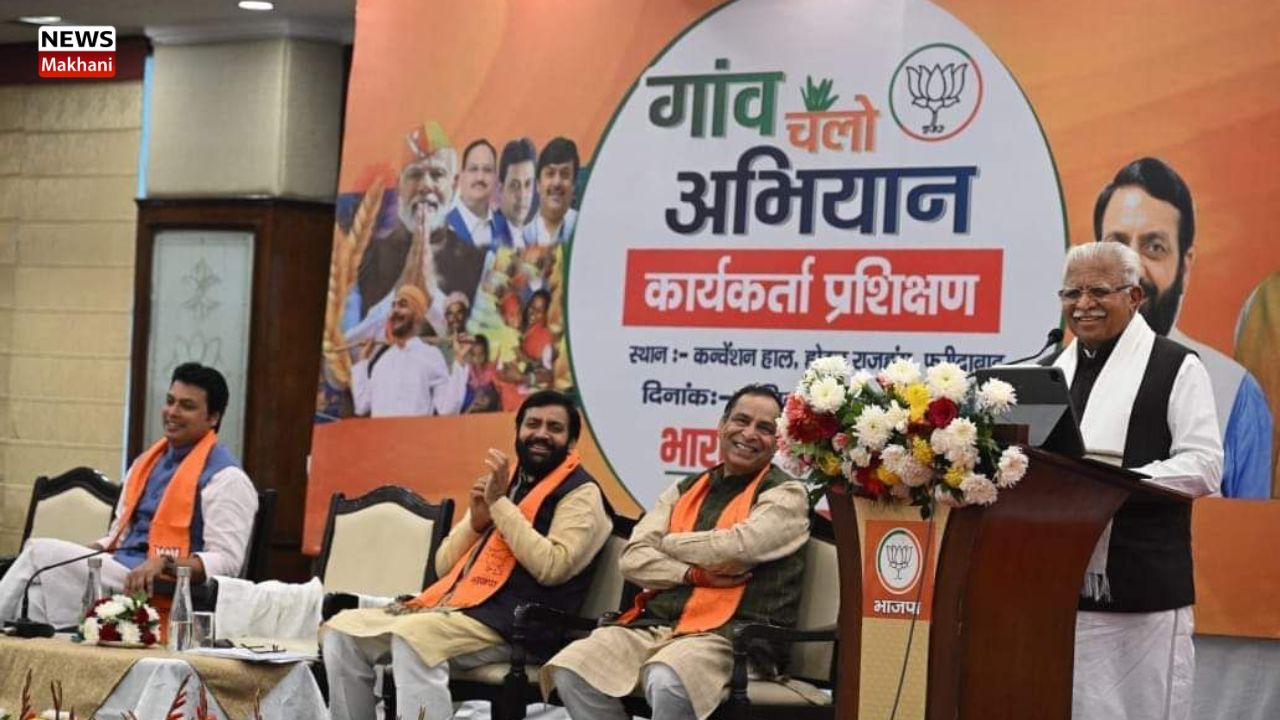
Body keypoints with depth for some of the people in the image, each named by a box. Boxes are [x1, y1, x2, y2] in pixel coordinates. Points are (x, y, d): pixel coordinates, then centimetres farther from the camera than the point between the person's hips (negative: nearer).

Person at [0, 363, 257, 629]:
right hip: (117, 570, 7)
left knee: (41, 552, -14)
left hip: (158, 591, -7)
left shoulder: (225, 477, -6)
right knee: (35, 598, -20)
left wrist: (164, 563, -28)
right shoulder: (146, 463, 20)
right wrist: (83, 556, 4)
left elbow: (226, 561, -14)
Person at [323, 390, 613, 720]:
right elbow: (444, 566, 20)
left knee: (413, 637, -34)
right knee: (343, 630, -5)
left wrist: (500, 503, -13)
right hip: (455, 606, 8)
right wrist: (475, 521, 1)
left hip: (513, 622, -8)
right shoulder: (501, 482, 22)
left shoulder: (579, 493, 1)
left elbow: (551, 567, -17)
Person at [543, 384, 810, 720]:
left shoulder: (787, 495, 6)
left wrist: (665, 543, 4)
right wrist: (695, 574, -9)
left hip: (731, 636, -6)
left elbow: (737, 547, -12)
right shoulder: (685, 490, 21)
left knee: (666, 681, -38)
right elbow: (633, 558, 9)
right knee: (569, 669, -20)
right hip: (654, 626, 6)